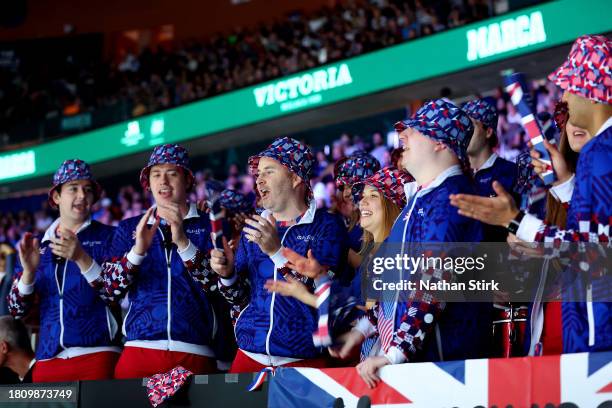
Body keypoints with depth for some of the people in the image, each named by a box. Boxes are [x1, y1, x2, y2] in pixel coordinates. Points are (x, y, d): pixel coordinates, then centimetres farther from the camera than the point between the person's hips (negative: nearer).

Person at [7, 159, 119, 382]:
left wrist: (81, 258, -18)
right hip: (48, 358, 3)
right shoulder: (38, 246, 14)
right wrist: (29, 270, -9)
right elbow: (17, 309, 10)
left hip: (95, 355, -3)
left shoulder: (108, 237, 5)